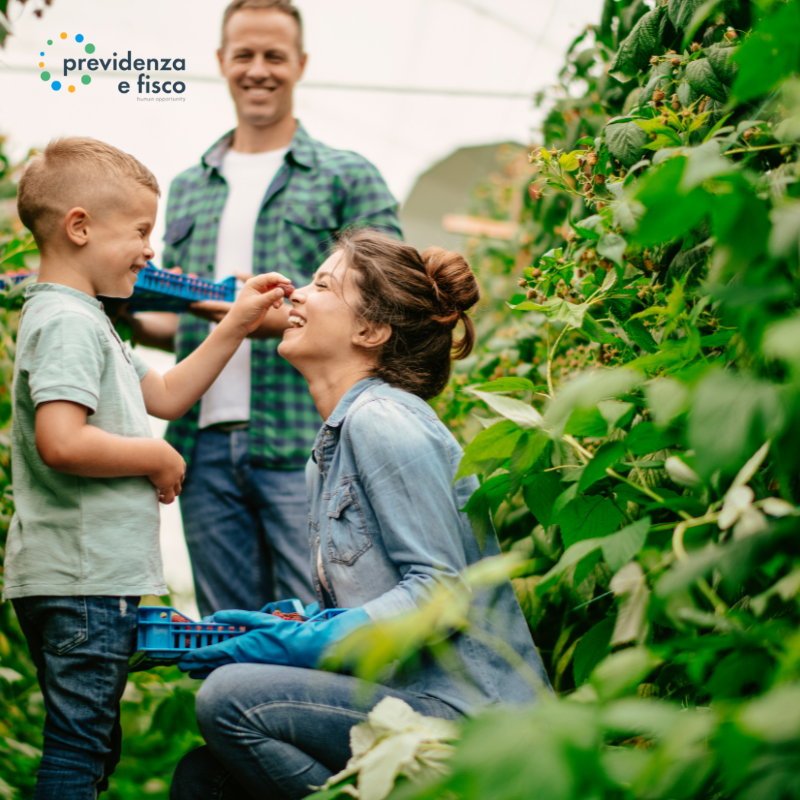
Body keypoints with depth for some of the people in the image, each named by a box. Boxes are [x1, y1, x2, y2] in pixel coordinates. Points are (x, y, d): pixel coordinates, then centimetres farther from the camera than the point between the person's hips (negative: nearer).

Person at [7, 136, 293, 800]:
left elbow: (165, 394, 26)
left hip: (95, 576, 11)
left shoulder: (85, 320, 18)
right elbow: (60, 442, -29)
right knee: (78, 746, -5)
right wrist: (155, 458, -14)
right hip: (81, 580, -11)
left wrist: (236, 327, 20)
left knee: (90, 745, 16)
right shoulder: (65, 322, -15)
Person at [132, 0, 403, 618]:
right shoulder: (189, 189, 21)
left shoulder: (349, 178, 7)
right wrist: (131, 320, 2)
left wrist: (281, 319, -17)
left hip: (305, 443, -4)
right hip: (205, 446, 4)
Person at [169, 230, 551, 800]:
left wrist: (308, 642, -18)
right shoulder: (330, 449, 18)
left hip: (466, 709, -9)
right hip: (414, 695, 9)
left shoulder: (384, 420, -12)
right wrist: (291, 624, 5)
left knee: (231, 696, -22)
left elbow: (443, 587, -18)